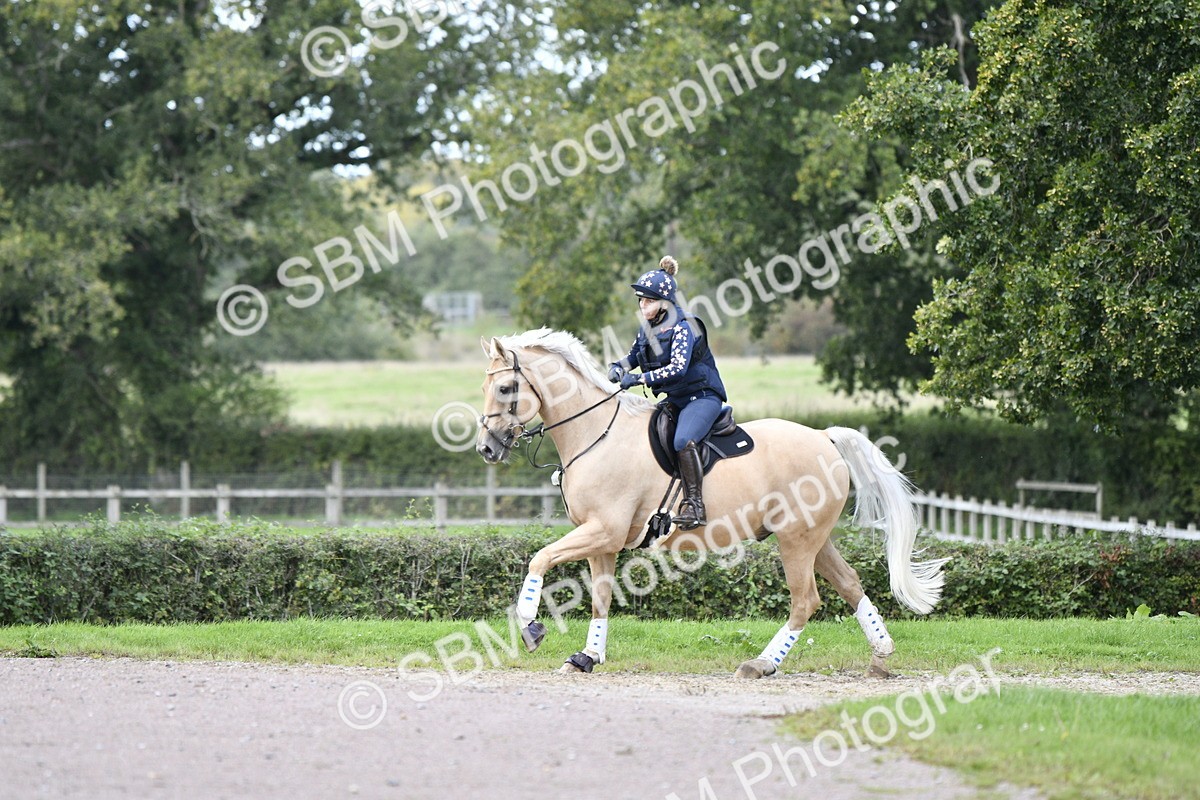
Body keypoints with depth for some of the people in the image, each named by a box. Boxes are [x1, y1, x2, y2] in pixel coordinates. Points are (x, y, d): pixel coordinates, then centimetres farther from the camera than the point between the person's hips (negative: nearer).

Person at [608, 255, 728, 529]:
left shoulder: (682, 328, -18)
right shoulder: (647, 328, 6)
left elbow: (678, 367, -31)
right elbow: (634, 355, 23)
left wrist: (640, 379, -35)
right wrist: (618, 367, 0)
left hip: (701, 396, -9)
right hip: (673, 401, 9)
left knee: (683, 441, -32)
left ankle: (694, 506, -32)